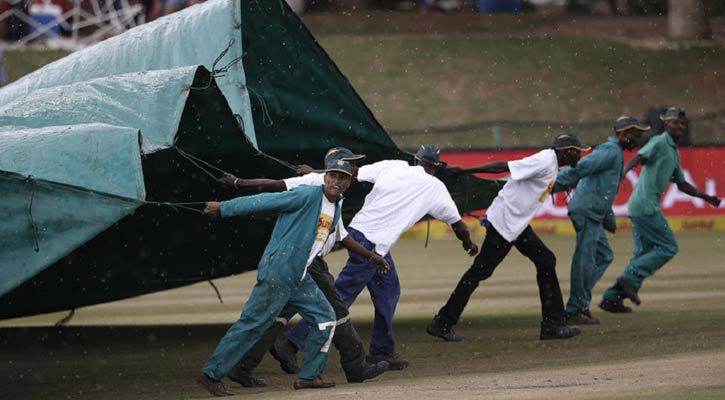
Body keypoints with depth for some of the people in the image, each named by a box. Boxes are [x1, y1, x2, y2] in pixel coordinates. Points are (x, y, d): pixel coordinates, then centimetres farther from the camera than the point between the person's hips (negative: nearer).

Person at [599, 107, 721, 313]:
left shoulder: (674, 153, 23)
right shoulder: (659, 142, -6)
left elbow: (682, 185, 32)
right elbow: (638, 158, -23)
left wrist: (706, 197, 27)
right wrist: (622, 172, -42)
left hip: (640, 208, 10)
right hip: (646, 206, -10)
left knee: (644, 255, 9)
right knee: (668, 247, -9)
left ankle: (612, 298, 8)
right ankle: (631, 278, -12)